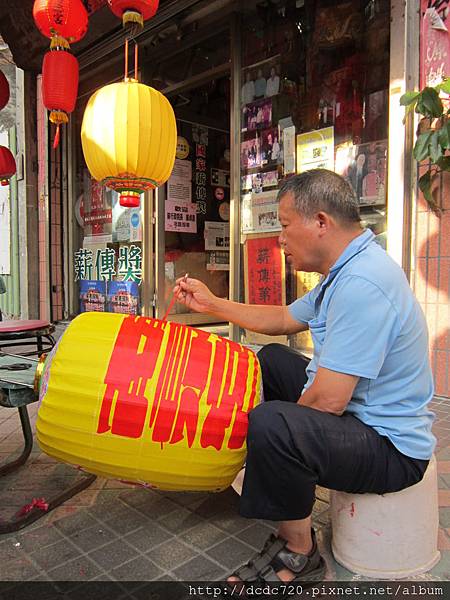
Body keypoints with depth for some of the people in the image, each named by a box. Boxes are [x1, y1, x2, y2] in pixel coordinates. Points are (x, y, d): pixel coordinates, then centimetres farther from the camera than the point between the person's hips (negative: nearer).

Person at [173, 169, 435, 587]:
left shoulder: (361, 285, -29)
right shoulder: (348, 271, 5)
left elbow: (328, 402, -31)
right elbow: (283, 320, 16)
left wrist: (278, 423, -9)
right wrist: (212, 304, 15)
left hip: (391, 450, -10)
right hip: (356, 412, 11)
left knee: (269, 424, -35)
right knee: (271, 359, 21)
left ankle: (299, 556, -7)